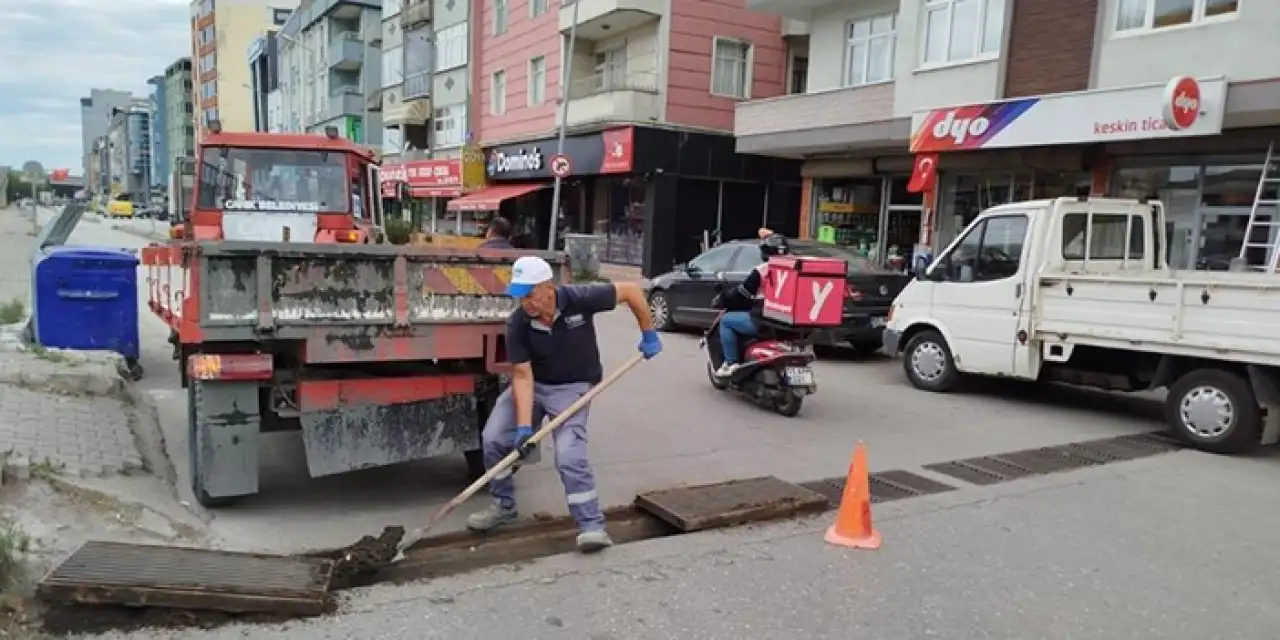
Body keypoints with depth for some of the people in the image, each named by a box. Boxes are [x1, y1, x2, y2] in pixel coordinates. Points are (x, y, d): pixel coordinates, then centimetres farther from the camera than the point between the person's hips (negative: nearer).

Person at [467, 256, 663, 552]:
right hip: (532, 384, 4)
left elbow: (631, 290, -14)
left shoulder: (579, 299, -25)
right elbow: (523, 376, -20)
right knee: (493, 438, -4)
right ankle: (503, 506, 19)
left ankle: (592, 526, -8)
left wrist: (648, 334, -8)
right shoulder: (517, 324, -18)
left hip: (572, 386, -3)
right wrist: (524, 426, -29)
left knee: (570, 455, -19)